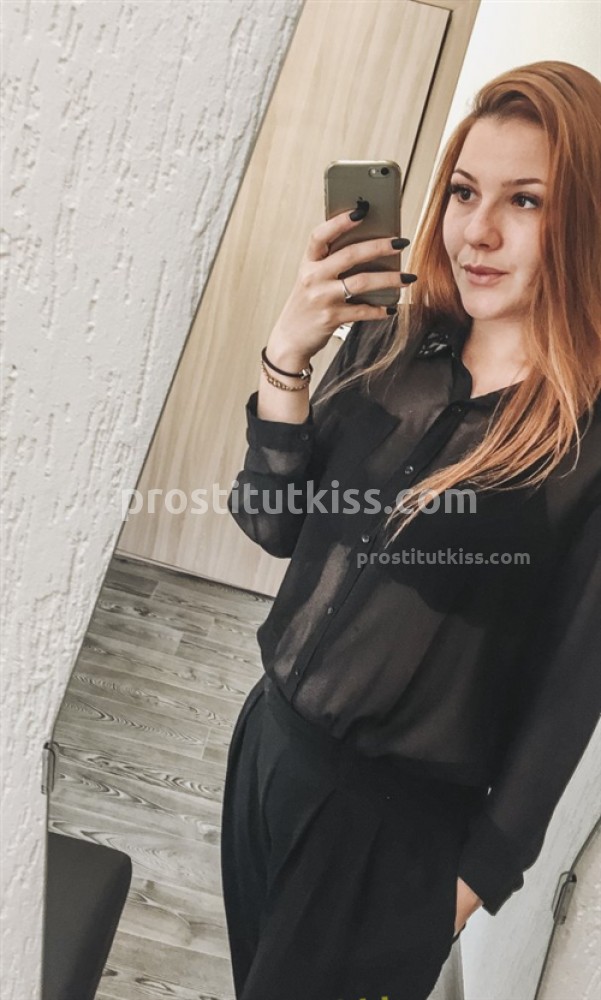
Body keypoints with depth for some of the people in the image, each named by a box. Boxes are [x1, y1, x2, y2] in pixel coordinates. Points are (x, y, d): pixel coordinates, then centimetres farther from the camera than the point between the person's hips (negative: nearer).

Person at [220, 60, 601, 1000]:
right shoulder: (392, 342, -5)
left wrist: (486, 868, -6)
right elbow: (275, 525, -4)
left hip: (403, 817, -5)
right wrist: (289, 353, -18)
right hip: (272, 734, 5)